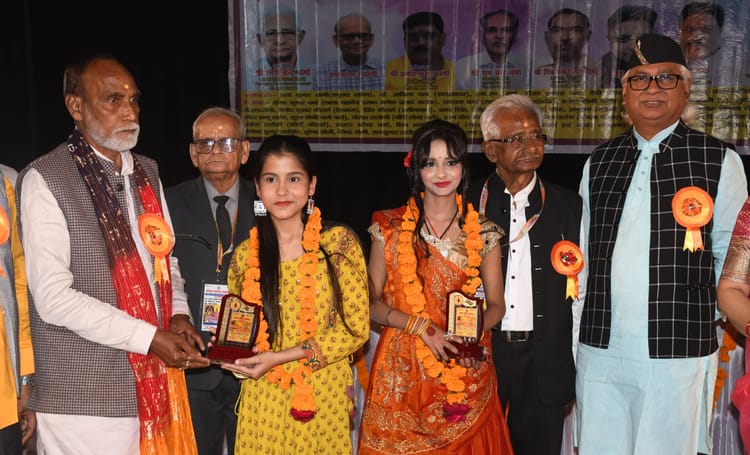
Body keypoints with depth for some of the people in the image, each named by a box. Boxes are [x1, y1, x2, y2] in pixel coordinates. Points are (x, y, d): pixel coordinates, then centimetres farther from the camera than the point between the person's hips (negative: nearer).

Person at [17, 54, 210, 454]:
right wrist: (149, 338, -17)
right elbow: (53, 297, -15)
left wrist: (178, 314, 0)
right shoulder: (45, 180, -9)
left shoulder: (146, 172, 12)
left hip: (156, 384, 6)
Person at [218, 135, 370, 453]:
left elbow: (356, 328, -9)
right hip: (261, 401, 2)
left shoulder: (339, 242, -7)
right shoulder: (245, 254, 2)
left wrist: (280, 358, -15)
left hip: (322, 399, -2)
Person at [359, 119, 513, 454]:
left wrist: (475, 331, -14)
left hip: (466, 372, 1)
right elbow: (372, 303, -2)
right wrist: (422, 327, -15)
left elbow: (496, 304, 6)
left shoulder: (483, 232, 0)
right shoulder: (390, 228, -3)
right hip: (402, 372, 0)